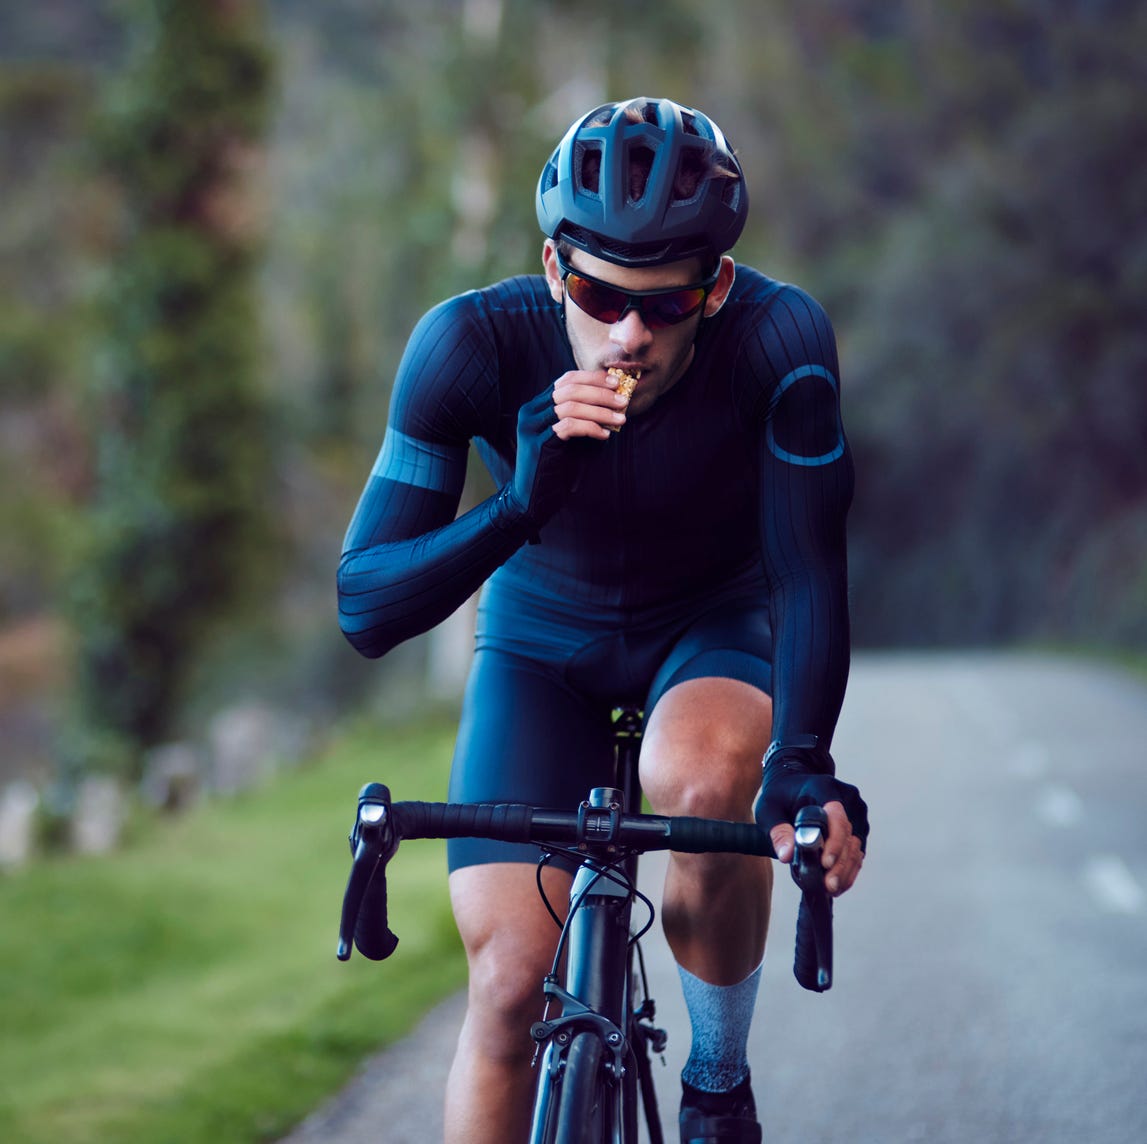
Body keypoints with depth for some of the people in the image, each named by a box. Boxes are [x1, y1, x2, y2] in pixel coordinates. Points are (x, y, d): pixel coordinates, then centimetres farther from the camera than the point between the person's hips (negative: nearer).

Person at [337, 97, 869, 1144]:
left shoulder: (780, 339, -30)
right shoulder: (473, 344, -29)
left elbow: (808, 572, -29)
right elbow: (366, 607, -29)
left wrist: (803, 763, -46)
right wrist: (521, 506, -46)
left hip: (715, 629, 0)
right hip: (543, 643, 1)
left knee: (698, 789, -35)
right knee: (511, 983, -15)